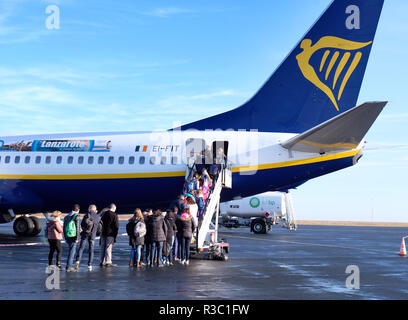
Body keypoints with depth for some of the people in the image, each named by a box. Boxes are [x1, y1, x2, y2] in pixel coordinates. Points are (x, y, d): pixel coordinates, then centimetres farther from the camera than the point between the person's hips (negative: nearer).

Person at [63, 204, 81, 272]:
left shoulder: (66, 216, 15)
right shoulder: (76, 216, -7)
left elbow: (64, 227, 17)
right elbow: (77, 228, -12)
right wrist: (77, 238, -10)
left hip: (67, 236, 7)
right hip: (73, 236, -7)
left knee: (71, 250, 18)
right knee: (72, 251, -3)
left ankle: (70, 265, 17)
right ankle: (69, 267, -5)